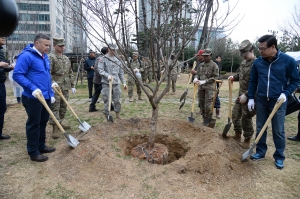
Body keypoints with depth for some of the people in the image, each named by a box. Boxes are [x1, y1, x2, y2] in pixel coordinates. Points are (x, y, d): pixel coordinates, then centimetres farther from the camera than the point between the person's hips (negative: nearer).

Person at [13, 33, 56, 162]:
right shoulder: (26, 56, -14)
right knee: (33, 124, 3)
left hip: (46, 97, 8)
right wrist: (33, 88, -26)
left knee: (43, 122, 17)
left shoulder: (45, 57, 13)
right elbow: (17, 75, -18)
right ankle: (33, 152, 16)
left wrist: (51, 93, 16)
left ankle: (41, 146, 32)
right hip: (33, 98, -8)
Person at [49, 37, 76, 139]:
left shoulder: (66, 58, 16)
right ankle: (55, 128, -1)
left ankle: (60, 123, 28)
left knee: (64, 107, 14)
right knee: (55, 107, -5)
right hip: (55, 87, -7)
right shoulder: (50, 57, -7)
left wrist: (72, 85, 16)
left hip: (65, 87, 7)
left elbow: (70, 73, 19)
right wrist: (52, 82, -30)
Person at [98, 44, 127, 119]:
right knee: (107, 101, 1)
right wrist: (107, 75, -27)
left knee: (117, 100, 7)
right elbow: (100, 70, -10)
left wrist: (124, 82, 11)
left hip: (116, 83, 4)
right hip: (106, 83, -4)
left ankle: (118, 115, 22)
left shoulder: (117, 60, 13)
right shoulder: (103, 59, -1)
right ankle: (106, 116, 12)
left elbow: (121, 72, 15)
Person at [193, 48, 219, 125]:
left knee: (208, 106, -10)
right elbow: (197, 74, 18)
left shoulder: (214, 65, -3)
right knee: (201, 104, 11)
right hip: (201, 88, 6)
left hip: (209, 88, -6)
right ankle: (204, 118, 24)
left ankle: (208, 120, 4)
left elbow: (215, 77, -7)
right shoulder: (201, 65, 14)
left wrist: (204, 81, -16)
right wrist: (196, 78, -7)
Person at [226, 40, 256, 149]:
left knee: (246, 118, -1)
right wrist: (233, 77, 3)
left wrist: (247, 95, -25)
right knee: (235, 114, 16)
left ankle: (247, 141, 16)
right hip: (241, 94, 9)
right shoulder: (243, 62, 11)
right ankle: (237, 135, 34)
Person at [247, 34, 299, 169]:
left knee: (278, 130, 5)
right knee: (260, 128, 10)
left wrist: (285, 93, -15)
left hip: (278, 101, -3)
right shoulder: (257, 62, -1)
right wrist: (251, 98, 4)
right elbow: (252, 81, 8)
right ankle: (260, 152, 25)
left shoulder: (288, 61, -9)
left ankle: (279, 157, 21)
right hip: (261, 100, 3)